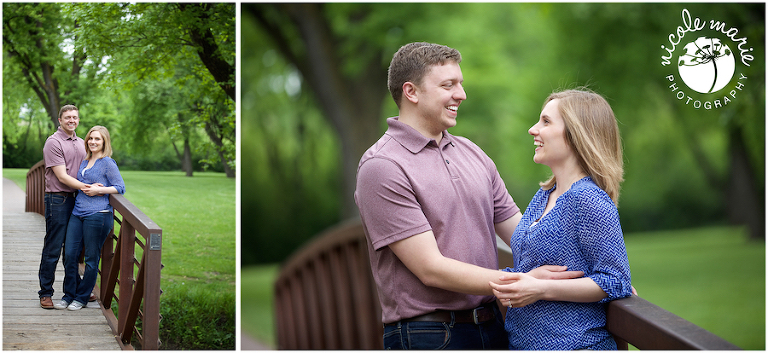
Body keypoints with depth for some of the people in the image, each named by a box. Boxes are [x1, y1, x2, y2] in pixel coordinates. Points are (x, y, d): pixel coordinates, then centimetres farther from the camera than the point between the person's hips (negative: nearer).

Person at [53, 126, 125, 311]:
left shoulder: (108, 163, -4)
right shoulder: (84, 162, 17)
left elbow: (120, 187, -6)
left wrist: (99, 190, -15)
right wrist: (86, 188, 7)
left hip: (97, 215, -7)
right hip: (78, 213, 7)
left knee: (91, 259, 2)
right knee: (69, 255, 3)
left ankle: (81, 298, 13)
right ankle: (69, 295, 16)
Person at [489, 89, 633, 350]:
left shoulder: (589, 200, -16)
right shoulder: (543, 196, 9)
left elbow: (615, 282, -18)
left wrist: (540, 290, -23)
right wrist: (506, 283, -2)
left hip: (572, 344, -8)